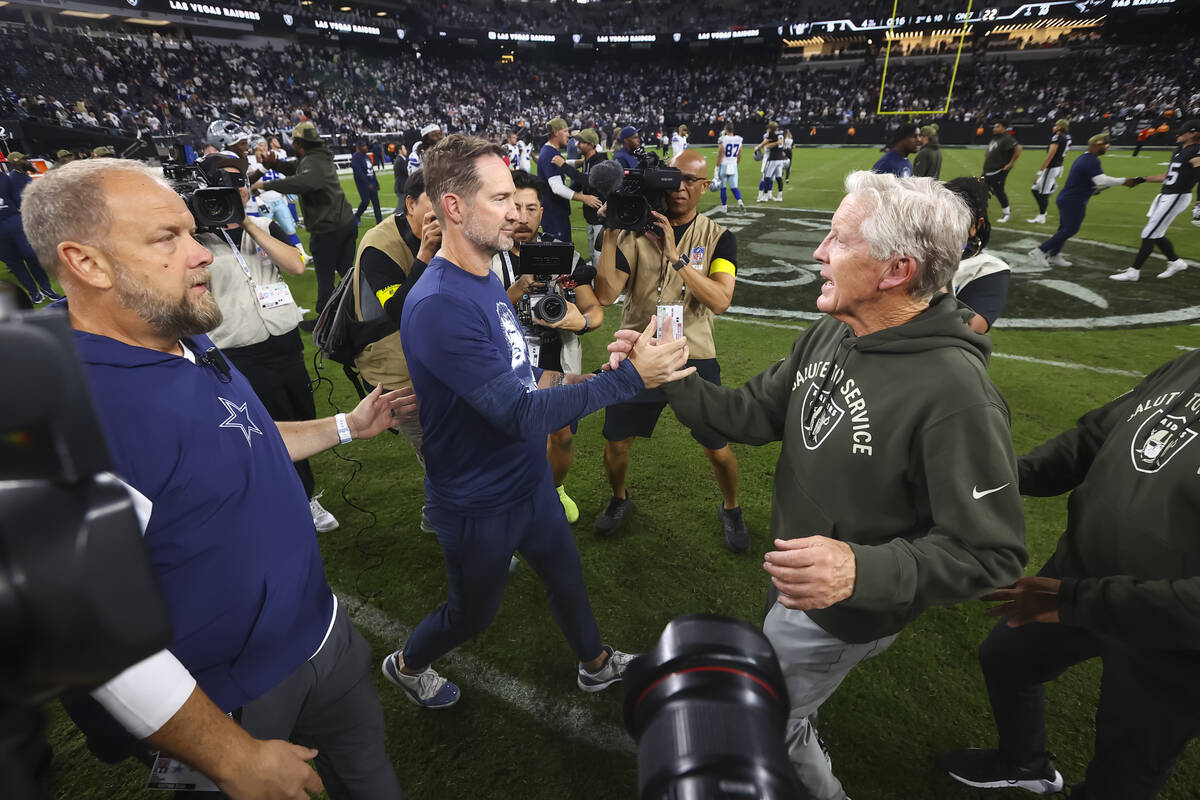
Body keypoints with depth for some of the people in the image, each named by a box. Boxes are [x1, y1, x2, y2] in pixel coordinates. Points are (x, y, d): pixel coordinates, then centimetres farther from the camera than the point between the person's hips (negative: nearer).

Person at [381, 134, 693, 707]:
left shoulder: (486, 277, 0)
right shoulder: (438, 306, -31)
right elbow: (523, 416, -33)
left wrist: (557, 380, -2)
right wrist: (630, 378, -31)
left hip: (529, 478, 8)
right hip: (480, 504, -7)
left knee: (566, 577, 25)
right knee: (473, 614, 19)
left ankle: (596, 665, 53)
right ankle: (407, 664, 52)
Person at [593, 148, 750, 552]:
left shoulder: (719, 238, -2)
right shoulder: (636, 231, -2)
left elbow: (720, 300, -19)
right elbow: (606, 294, -13)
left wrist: (675, 256, -25)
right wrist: (610, 234, -19)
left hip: (694, 358, 0)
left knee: (718, 449, 8)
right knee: (616, 444, 9)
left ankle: (730, 508, 39)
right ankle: (619, 499, 41)